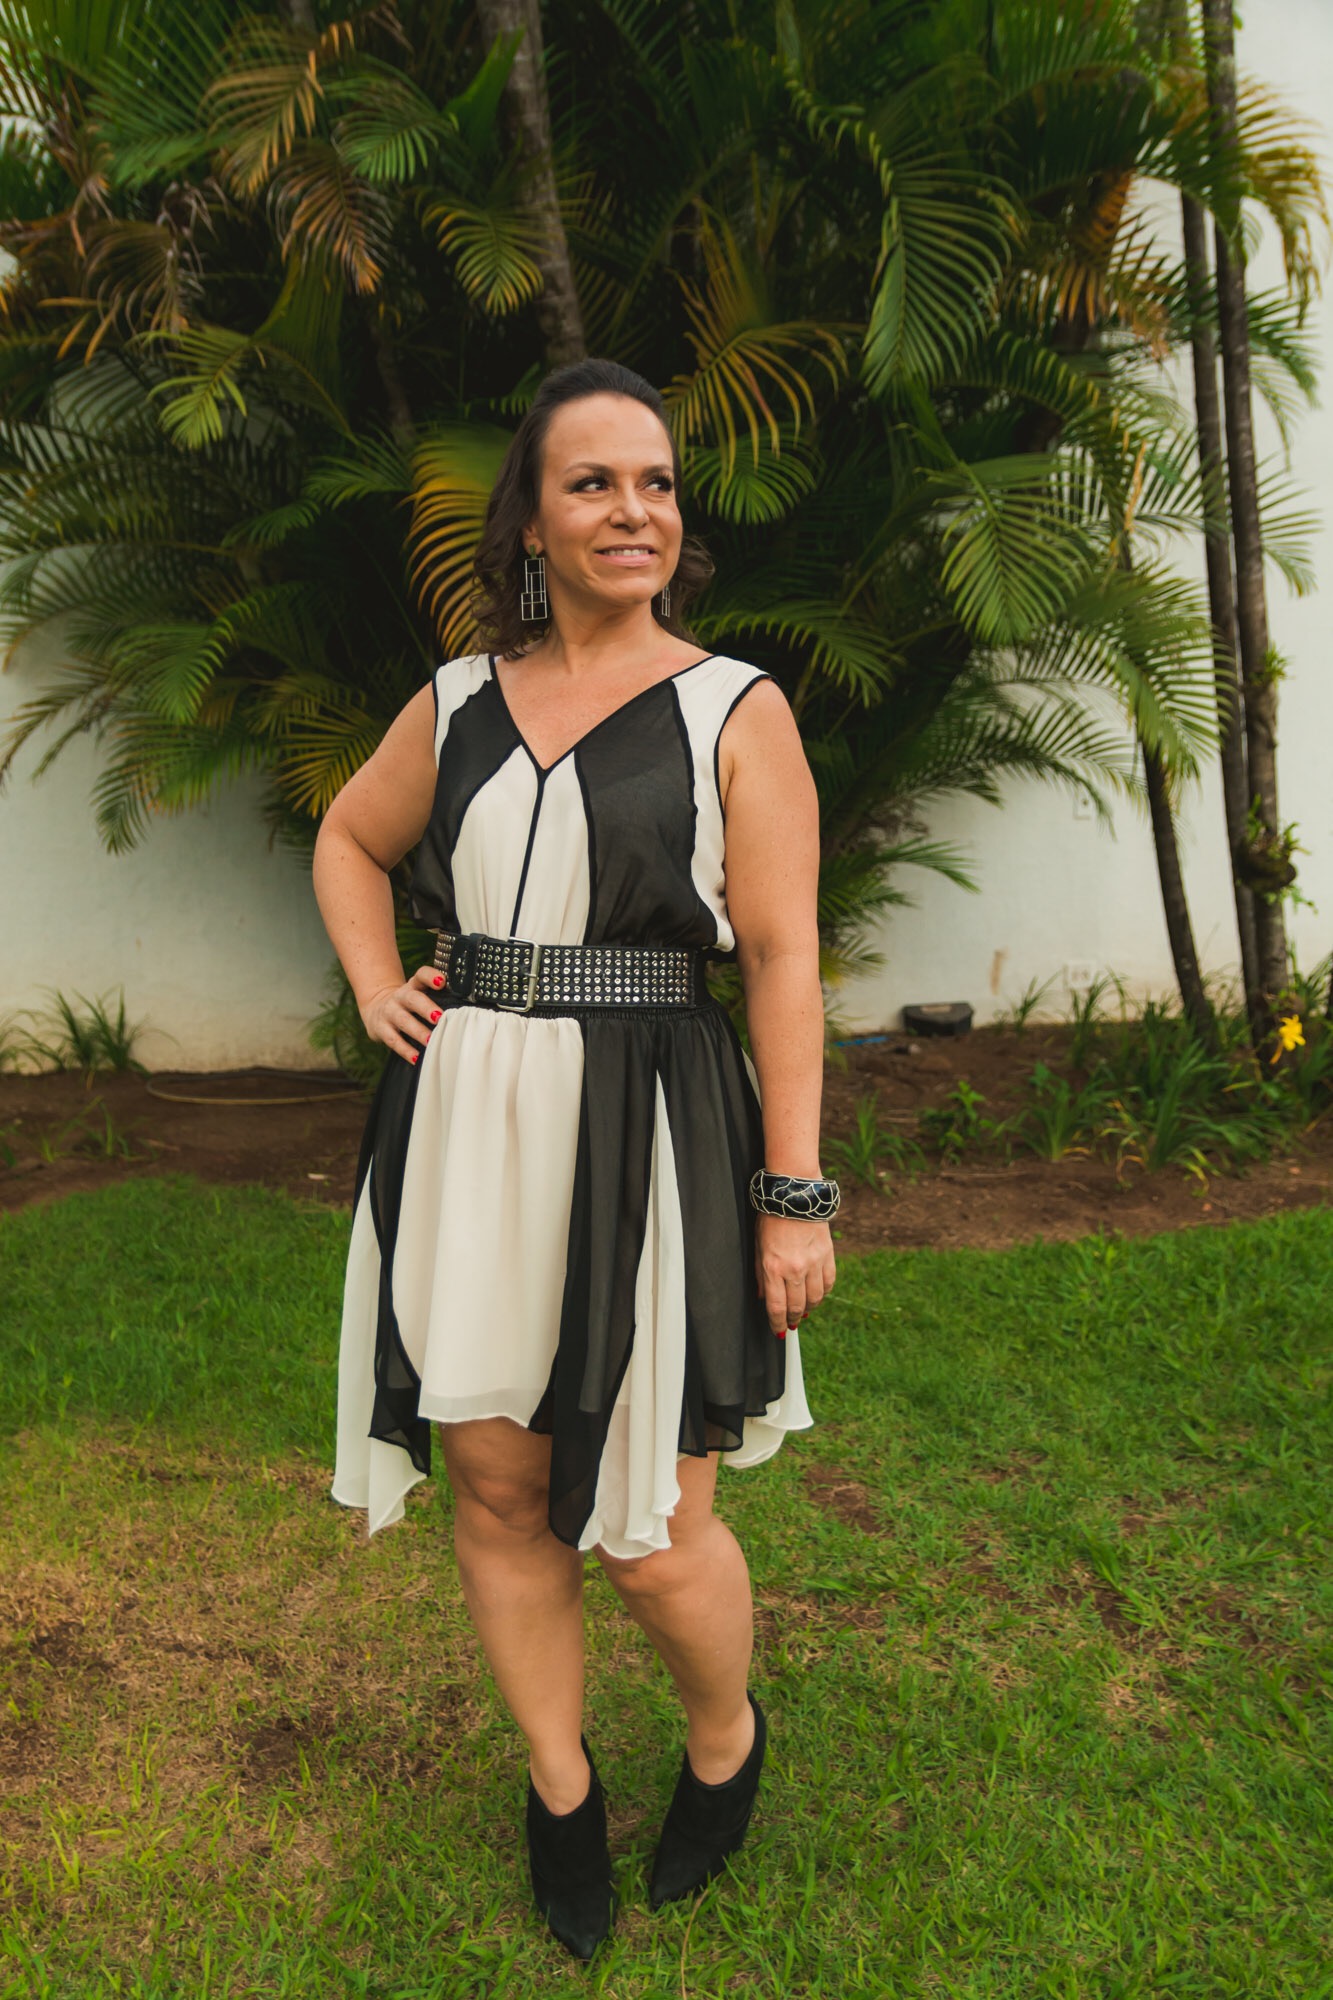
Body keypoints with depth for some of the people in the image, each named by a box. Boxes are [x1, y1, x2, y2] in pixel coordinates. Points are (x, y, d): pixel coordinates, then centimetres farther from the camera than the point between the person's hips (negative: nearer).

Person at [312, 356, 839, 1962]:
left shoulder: (736, 711, -2)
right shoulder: (460, 702, 9)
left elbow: (783, 958, -6)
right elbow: (348, 838, 26)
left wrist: (795, 1195, -10)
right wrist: (373, 990, 8)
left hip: (645, 1141, -4)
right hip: (466, 1136, 4)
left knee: (649, 1531, 3)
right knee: (494, 1485, 12)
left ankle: (727, 1739, 37)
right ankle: (559, 1787, 38)